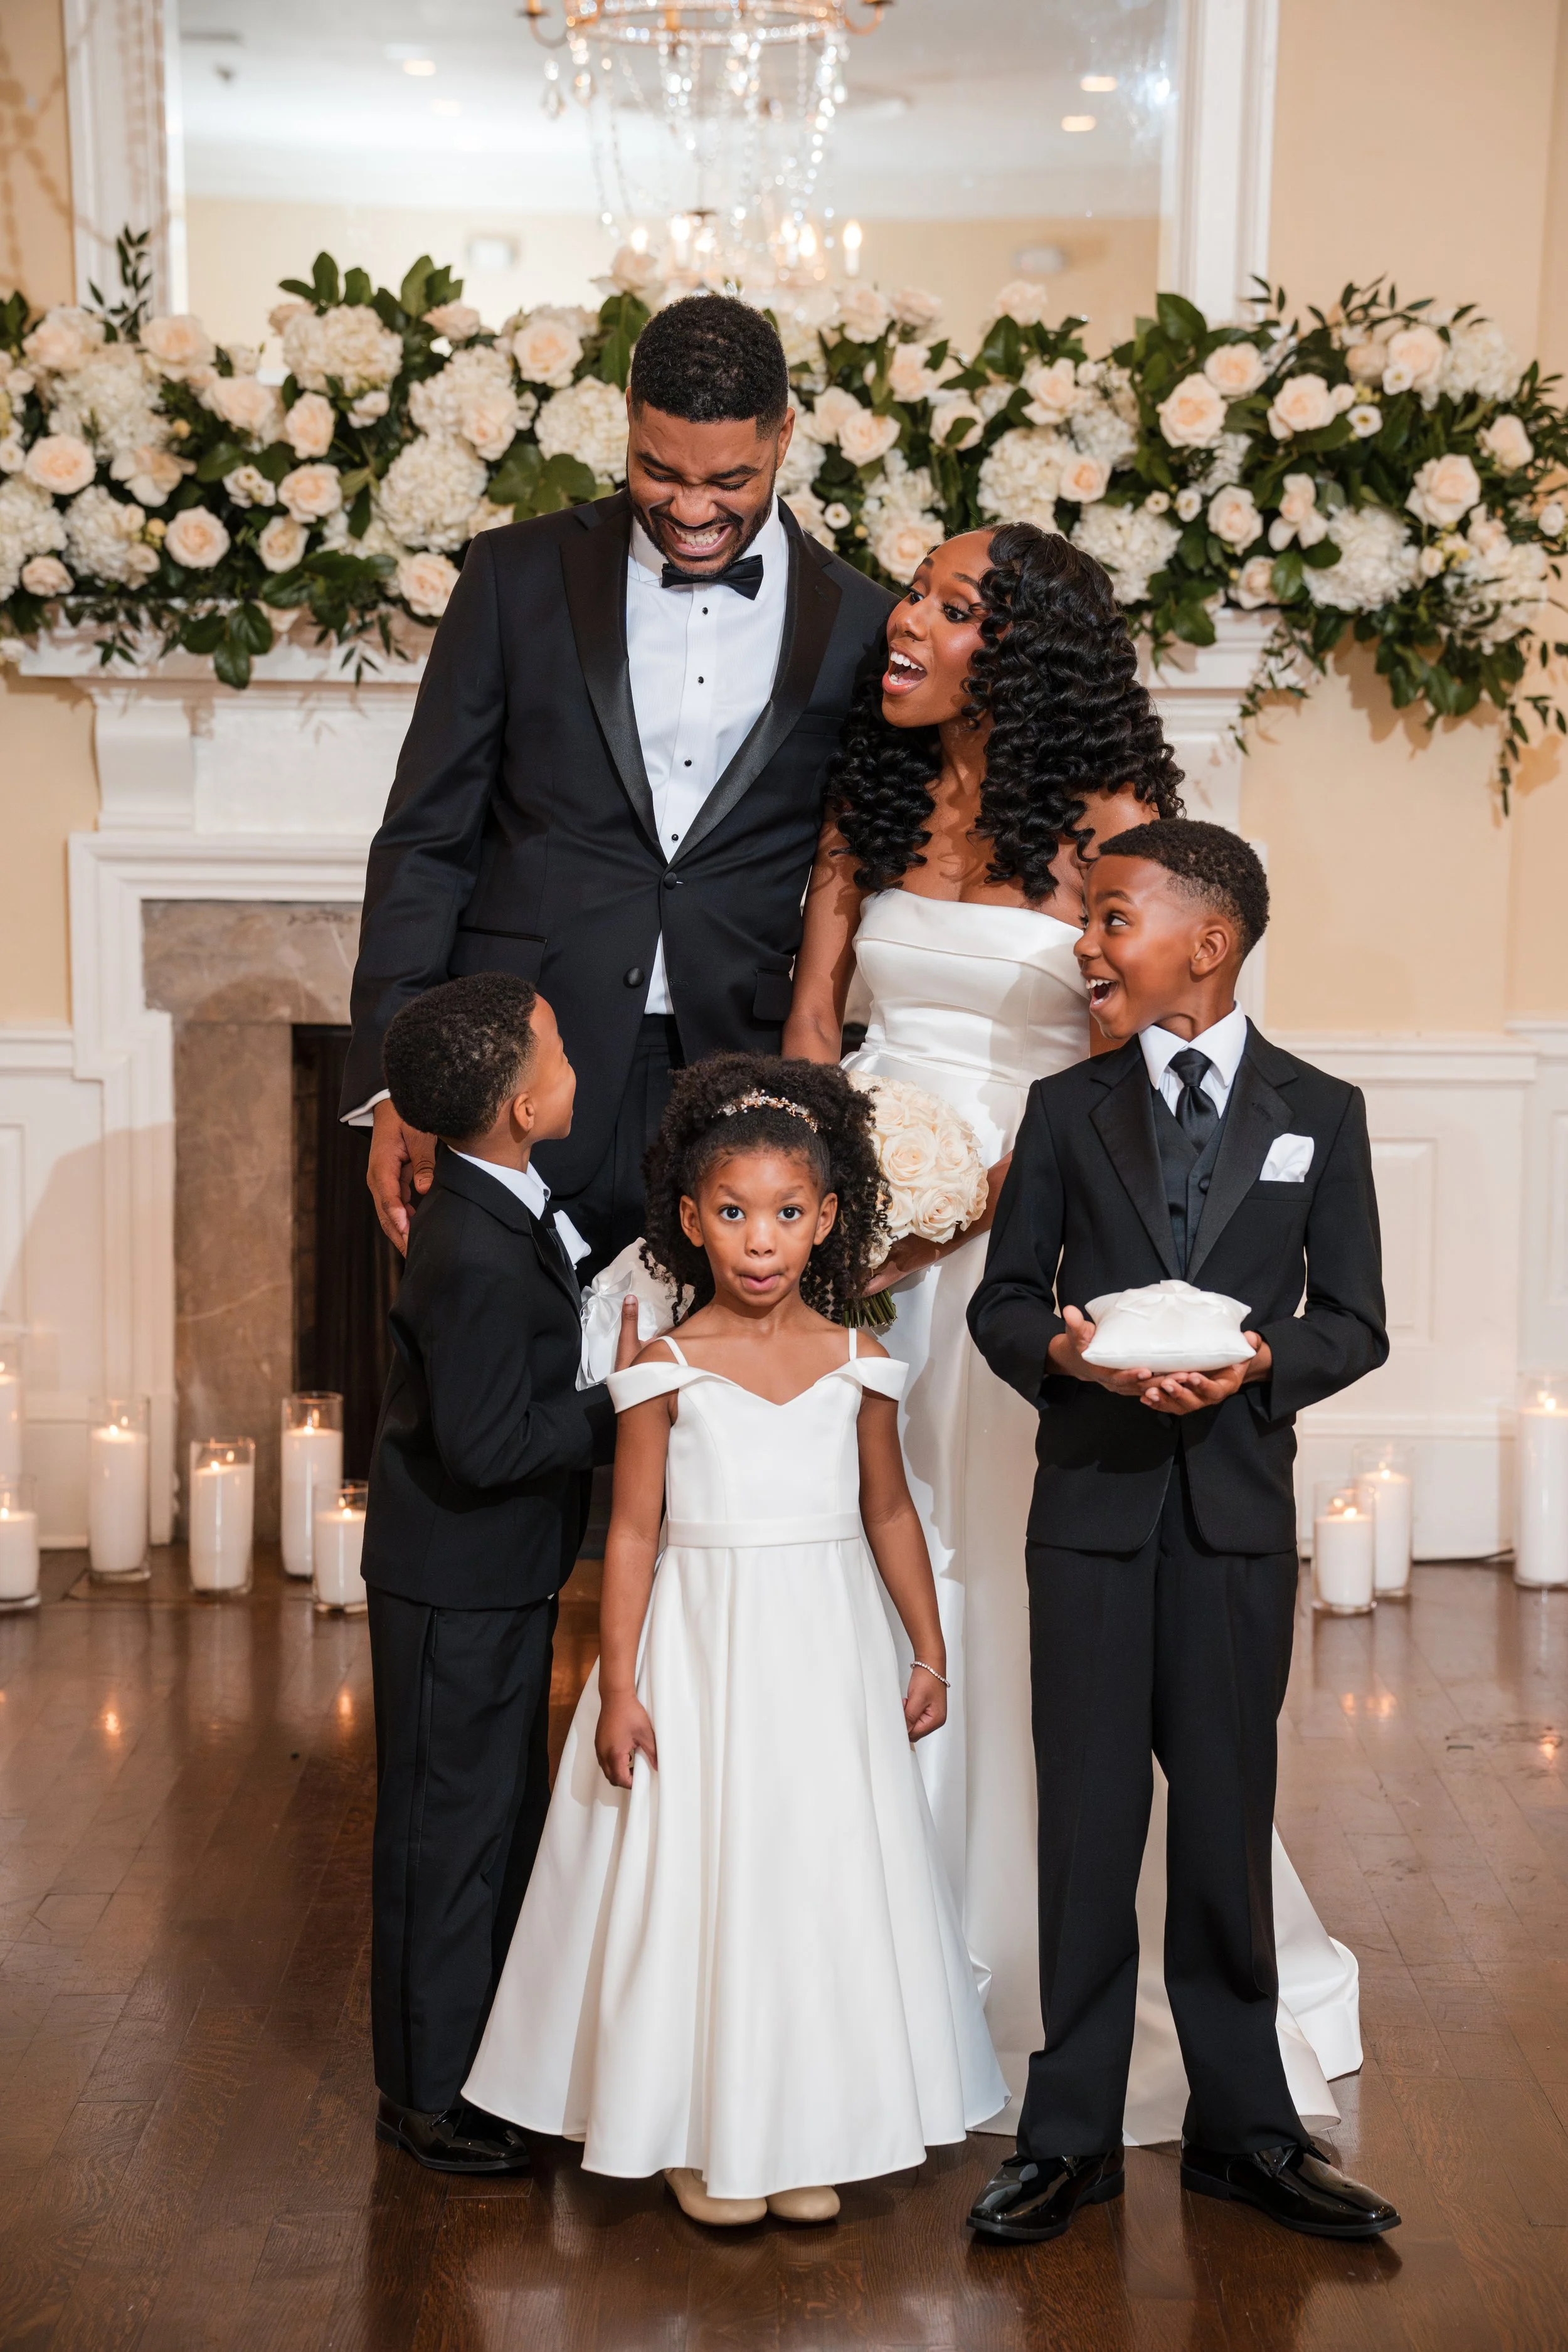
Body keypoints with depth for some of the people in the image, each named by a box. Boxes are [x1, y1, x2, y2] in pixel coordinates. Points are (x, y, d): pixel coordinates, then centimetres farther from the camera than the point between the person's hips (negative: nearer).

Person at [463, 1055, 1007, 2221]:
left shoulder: (858, 1364, 0)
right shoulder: (670, 1370, -7)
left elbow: (889, 1511, 10)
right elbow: (633, 1533, -6)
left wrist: (930, 1653, 11)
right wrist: (617, 1689, -9)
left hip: (829, 1653, 3)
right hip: (703, 1653, -2)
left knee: (827, 1876, 8)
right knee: (700, 1875, 3)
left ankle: (808, 2133, 23)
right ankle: (698, 2134, 20)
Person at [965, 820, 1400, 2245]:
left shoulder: (1319, 1111, 4)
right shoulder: (1068, 1109, 7)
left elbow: (1354, 1320, 2)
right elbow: (1003, 1297, 6)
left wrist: (1258, 1363, -17)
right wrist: (1067, 1351, -15)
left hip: (1240, 1509, 0)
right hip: (1093, 1506, 1)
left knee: (1227, 1818, 7)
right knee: (1086, 1821, 5)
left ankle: (1243, 2129, 22)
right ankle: (1072, 2137, 17)